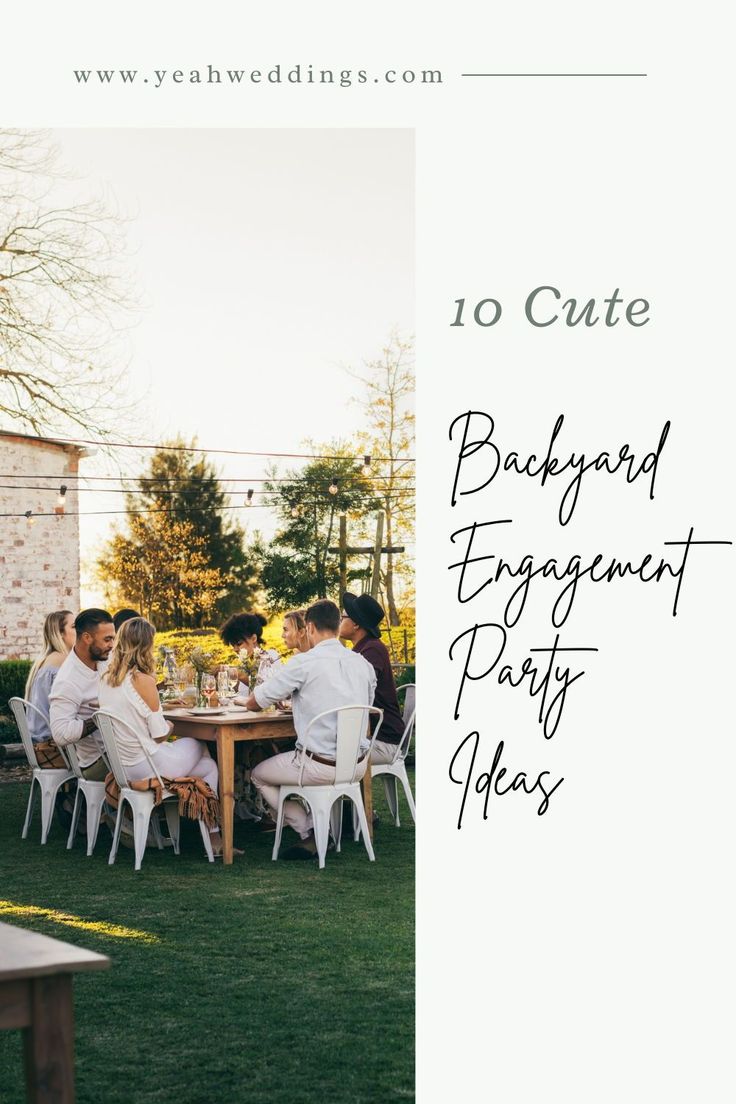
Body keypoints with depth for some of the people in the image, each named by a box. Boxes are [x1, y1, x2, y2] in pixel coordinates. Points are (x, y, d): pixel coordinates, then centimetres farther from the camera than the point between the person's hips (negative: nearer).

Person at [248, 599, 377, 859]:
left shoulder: (304, 663, -13)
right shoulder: (363, 664, 4)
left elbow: (253, 703, -6)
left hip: (322, 766, -7)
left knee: (259, 775, 19)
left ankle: (310, 834, 11)